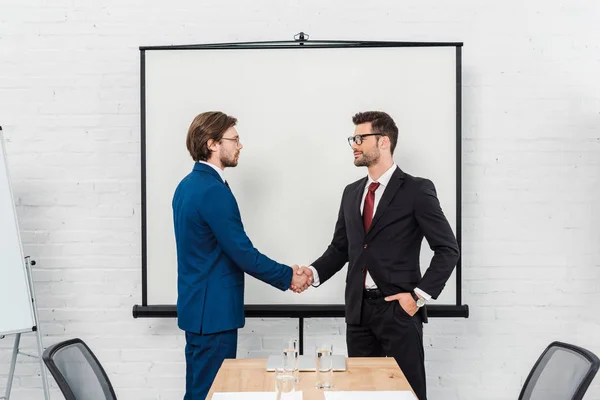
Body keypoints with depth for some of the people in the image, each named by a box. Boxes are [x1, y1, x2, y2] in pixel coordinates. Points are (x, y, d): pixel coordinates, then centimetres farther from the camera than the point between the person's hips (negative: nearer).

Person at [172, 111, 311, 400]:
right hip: (213, 310, -10)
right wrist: (288, 277, -7)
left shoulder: (188, 185, 10)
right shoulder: (214, 190, -20)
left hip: (197, 305, 10)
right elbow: (243, 253, -20)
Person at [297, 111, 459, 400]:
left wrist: (420, 295, -11)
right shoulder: (352, 192, 13)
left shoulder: (416, 190, -6)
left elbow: (447, 249, -7)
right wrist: (314, 272, -2)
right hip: (359, 309, 6)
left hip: (399, 308, -5)